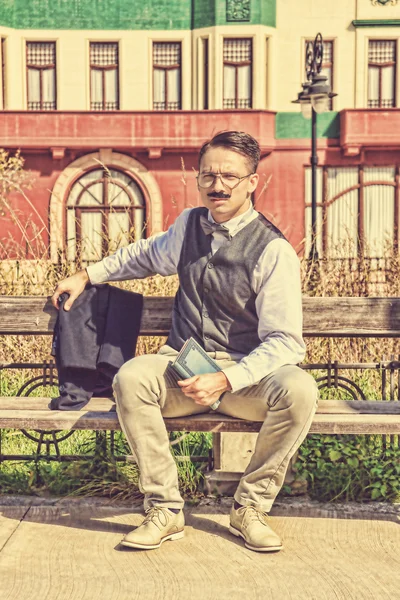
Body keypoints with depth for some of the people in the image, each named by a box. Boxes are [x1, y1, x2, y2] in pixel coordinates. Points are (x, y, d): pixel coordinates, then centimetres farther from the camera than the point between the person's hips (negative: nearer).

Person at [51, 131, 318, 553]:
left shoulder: (273, 250, -9)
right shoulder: (190, 225, 7)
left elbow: (285, 342, -13)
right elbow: (145, 255, 31)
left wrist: (226, 380, -26)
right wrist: (87, 275, 26)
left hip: (246, 374, -3)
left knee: (298, 390, -33)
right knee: (131, 377, -28)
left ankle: (250, 508, -12)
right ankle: (165, 509, -15)